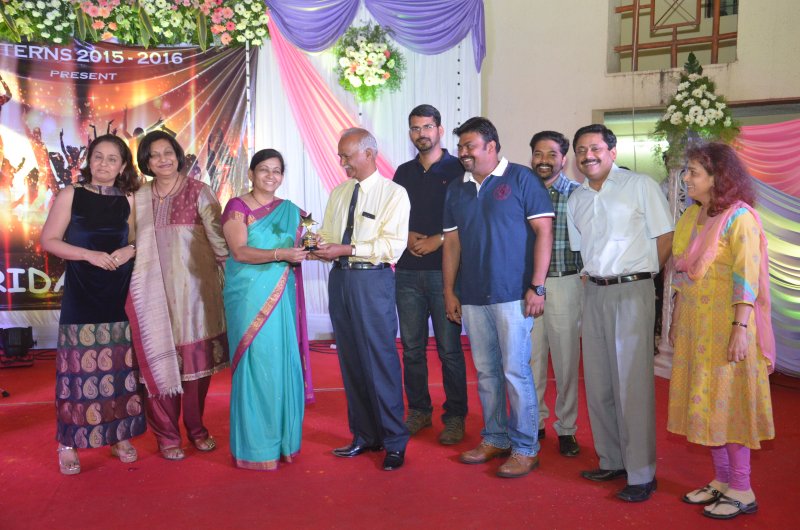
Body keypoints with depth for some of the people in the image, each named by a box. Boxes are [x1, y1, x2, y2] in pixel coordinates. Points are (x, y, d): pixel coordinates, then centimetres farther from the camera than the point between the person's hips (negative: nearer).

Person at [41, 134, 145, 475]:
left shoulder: (129, 200, 9)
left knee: (121, 367, 6)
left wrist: (130, 250, -8)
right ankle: (68, 444, 8)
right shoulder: (71, 195, 1)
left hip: (121, 296, 3)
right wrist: (90, 255, -15)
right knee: (80, 368, -3)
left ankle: (120, 436, 19)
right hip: (81, 296, -3)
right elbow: (49, 240, -3)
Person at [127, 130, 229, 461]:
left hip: (194, 287, -1)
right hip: (155, 289, 2)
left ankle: (196, 428, 22)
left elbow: (218, 236, -6)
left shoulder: (198, 192, -1)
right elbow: (135, 243, 11)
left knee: (196, 358, 6)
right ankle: (167, 435, 15)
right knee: (161, 361, 2)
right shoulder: (140, 198, 8)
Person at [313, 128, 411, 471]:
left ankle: (394, 442, 11)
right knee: (350, 361, 11)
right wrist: (318, 246, -9)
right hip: (339, 277, 6)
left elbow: (393, 245, -14)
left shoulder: (393, 193, -4)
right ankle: (364, 435, 26)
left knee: (381, 361, -4)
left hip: (372, 279, -6)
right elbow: (326, 234, 15)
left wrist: (346, 249, -19)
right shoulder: (339, 192, 15)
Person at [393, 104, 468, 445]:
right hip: (408, 270, 5)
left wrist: (437, 241, -13)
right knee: (412, 347, 8)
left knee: (449, 348, -1)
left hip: (443, 268, -4)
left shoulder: (457, 169, 2)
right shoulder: (403, 172, 16)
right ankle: (419, 411, 20)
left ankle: (455, 416, 9)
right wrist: (408, 238, -1)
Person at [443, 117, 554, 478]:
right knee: (486, 372, 12)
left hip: (512, 295, -5)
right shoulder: (456, 190, 12)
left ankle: (525, 448, 10)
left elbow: (544, 232, -7)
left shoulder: (521, 178, -3)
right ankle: (495, 438, 26)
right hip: (473, 298, 5)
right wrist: (449, 291, 11)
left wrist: (537, 287, -12)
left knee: (516, 371, -2)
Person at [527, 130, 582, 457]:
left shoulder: (577, 194, -1)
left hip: (564, 284, -2)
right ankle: (534, 421, 25)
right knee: (530, 358, 9)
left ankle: (566, 429, 19)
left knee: (566, 360, 4)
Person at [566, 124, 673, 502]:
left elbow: (666, 237, -3)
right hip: (593, 293, 6)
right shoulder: (576, 199, 14)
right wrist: (593, 276, 8)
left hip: (632, 291, -6)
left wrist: (640, 275, -2)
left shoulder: (641, 186, -2)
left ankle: (642, 474, 5)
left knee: (633, 384, -5)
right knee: (598, 384, 10)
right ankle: (612, 461, 24)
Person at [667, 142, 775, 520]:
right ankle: (722, 480, 26)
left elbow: (747, 277, -19)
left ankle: (742, 491, 14)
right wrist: (676, 318, 13)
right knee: (705, 402, 12)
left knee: (728, 402, 0)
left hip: (725, 326, -7)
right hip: (694, 325, 8)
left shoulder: (739, 218, -13)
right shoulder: (692, 216, 10)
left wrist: (741, 328, -23)